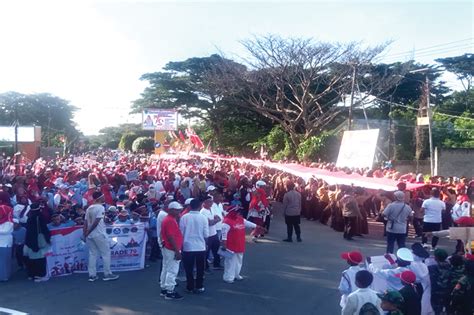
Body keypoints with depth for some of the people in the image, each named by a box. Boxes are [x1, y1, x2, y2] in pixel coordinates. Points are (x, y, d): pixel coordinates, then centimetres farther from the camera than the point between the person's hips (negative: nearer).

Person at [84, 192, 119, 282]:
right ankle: (107, 274, 6)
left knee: (92, 254, 12)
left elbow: (85, 222, 7)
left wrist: (85, 233, 9)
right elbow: (96, 222, -18)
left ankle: (92, 275, 12)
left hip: (90, 235, 8)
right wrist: (88, 232, -10)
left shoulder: (89, 208, 10)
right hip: (99, 234, -7)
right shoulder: (100, 207, -12)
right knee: (106, 253, 3)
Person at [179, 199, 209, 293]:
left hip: (187, 247, 0)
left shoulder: (184, 217, -9)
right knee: (200, 268, 14)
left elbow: (181, 232, -3)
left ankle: (190, 287, 17)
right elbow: (206, 234, -6)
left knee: (189, 269, 12)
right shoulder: (203, 218, -9)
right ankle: (199, 287, 18)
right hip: (200, 247, 0)